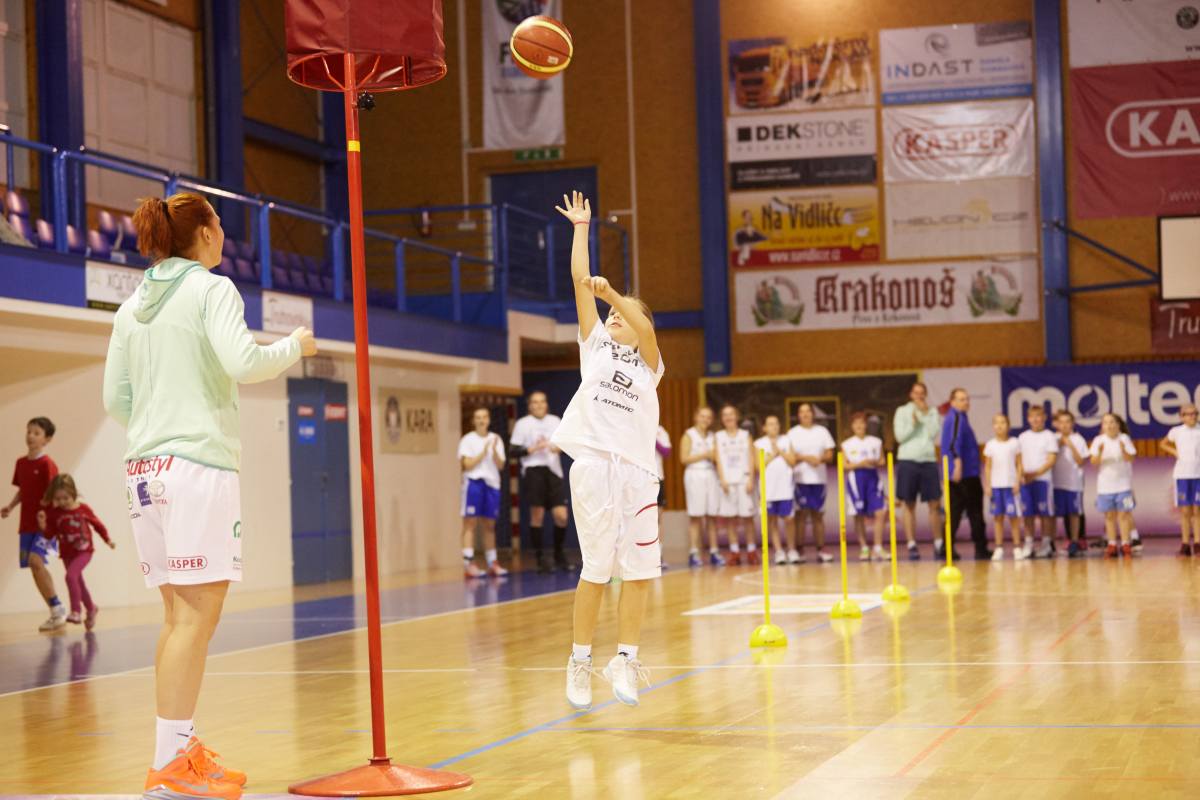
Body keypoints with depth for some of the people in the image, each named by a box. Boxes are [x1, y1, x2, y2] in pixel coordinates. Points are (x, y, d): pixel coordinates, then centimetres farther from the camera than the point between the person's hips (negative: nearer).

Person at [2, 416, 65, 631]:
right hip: (27, 524, 7)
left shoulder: (47, 464, -9)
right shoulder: (21, 463, 10)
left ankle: (57, 609, -13)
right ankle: (56, 613, 12)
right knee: (36, 566, 5)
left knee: (35, 561, -23)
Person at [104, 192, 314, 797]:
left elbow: (114, 399, 16)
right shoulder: (212, 289, -2)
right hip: (200, 464, -7)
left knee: (180, 616, 11)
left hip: (144, 468, 7)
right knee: (195, 616, -8)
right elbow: (243, 362, -16)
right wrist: (294, 346, 1)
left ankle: (183, 750, 14)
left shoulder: (132, 306, 16)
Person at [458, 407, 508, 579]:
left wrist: (494, 450, -12)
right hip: (473, 482, -4)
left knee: (489, 525, 9)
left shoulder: (495, 439, 12)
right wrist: (484, 452, -14)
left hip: (492, 483, 4)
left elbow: (500, 465, 4)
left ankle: (492, 563, 14)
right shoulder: (467, 439, 1)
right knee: (470, 523, -8)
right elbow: (467, 464, -8)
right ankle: (468, 564, -12)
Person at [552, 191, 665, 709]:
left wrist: (612, 293, -24)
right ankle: (580, 660, 6)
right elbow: (579, 280, 12)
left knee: (639, 570, -2)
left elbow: (646, 330, -10)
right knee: (596, 569, -3)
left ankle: (625, 660, 8)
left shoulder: (649, 363, 13)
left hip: (636, 468, 1)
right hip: (593, 465, -1)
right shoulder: (595, 344, 16)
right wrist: (581, 227, 15)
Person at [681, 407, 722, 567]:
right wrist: (704, 455, -10)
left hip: (711, 475, 5)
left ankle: (714, 552, 4)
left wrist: (714, 456, -5)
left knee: (712, 516, 2)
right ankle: (693, 553, -7)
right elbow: (684, 458, -8)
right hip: (695, 475, -5)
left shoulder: (712, 437, 16)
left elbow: (717, 459, 17)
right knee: (695, 516, -7)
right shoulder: (689, 435, 1)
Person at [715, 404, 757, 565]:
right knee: (729, 517, -2)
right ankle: (734, 551, 1)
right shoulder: (719, 436, 10)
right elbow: (718, 459, 4)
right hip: (727, 480, 1)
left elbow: (751, 458, 4)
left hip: (743, 479, -1)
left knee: (747, 516, -4)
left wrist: (751, 479, -7)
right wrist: (722, 480, -8)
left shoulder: (745, 435, 9)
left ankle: (751, 550, 2)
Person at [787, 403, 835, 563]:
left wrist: (821, 458, -13)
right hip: (800, 478, -2)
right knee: (801, 514, -5)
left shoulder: (822, 431, 11)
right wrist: (806, 458, -17)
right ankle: (799, 550, -3)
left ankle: (821, 550, 7)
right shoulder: (793, 433, 5)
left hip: (818, 479, 2)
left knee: (818, 514, 5)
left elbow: (830, 455, 7)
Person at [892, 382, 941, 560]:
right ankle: (912, 545, 4)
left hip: (929, 461, 1)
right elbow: (900, 436, -3)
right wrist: (913, 422, -13)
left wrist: (926, 415, -7)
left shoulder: (932, 412, 10)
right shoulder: (902, 411, 6)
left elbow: (935, 434, -3)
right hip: (908, 460, -1)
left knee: (935, 504, -1)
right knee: (908, 504, 0)